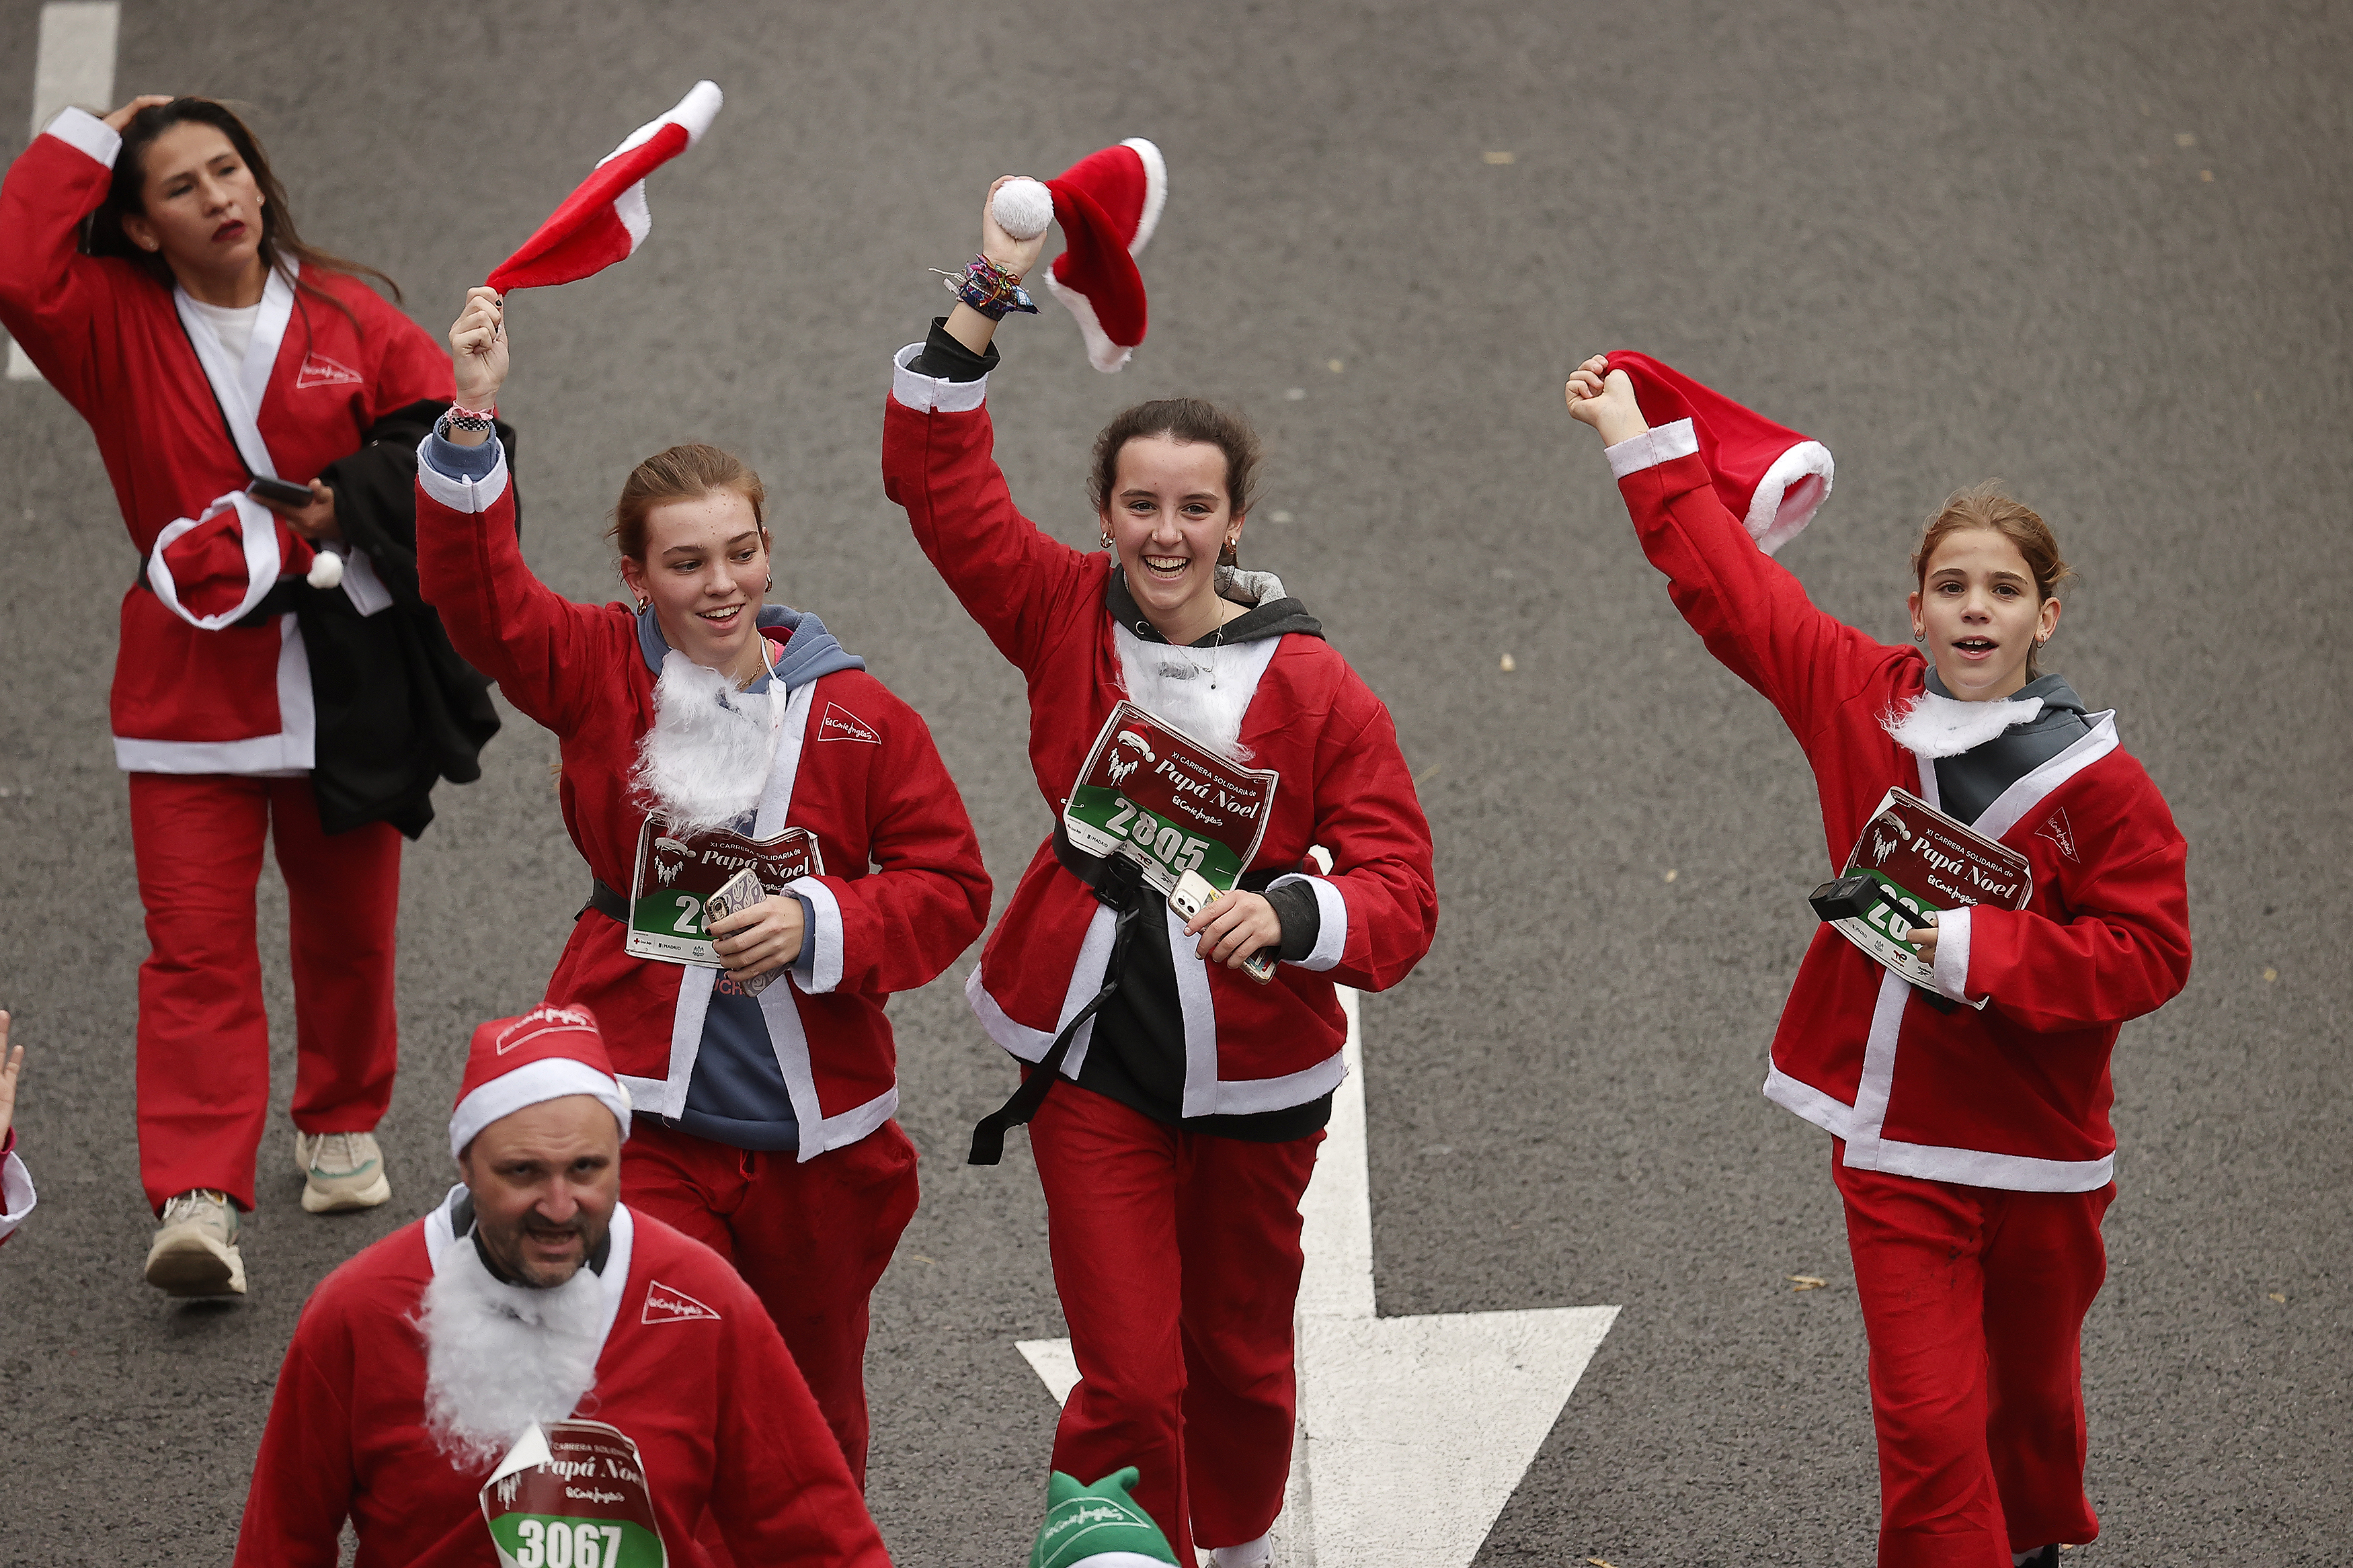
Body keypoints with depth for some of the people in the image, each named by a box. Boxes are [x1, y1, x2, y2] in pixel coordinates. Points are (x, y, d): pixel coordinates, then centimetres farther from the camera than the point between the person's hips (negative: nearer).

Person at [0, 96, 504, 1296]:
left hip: (343, 684, 2)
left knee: (348, 927, 16)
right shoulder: (117, 328, -1)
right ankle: (197, 1200, -15)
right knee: (197, 943, -10)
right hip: (190, 688, -2)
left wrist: (333, 513, -14)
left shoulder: (345, 316, 1)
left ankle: (341, 1127, 39)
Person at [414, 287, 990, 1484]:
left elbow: (948, 888, -1)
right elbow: (481, 600, -15)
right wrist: (469, 427, -27)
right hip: (642, 1113, -1)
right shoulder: (599, 670, -1)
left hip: (813, 1128, 1)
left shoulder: (856, 715, -4)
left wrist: (818, 925, -18)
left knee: (814, 1406, 18)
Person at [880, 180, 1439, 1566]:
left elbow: (1401, 890, -15)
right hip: (1091, 1053, 0)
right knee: (1128, 1375, -5)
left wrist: (1291, 913, -35)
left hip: (1254, 1072, 0)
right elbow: (935, 469, -7)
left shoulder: (1314, 689, -13)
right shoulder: (1066, 618, -6)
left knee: (1240, 1350, 19)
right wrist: (989, 304, -17)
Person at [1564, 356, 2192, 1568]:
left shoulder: (2100, 784, -12)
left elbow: (2147, 954, -14)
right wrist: (1640, 442, 11)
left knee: (2031, 1391, 21)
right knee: (1928, 1422, -7)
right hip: (1894, 1144, 1)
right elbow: (1727, 586, 7)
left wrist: (1979, 949, -22)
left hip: (2040, 1151, 0)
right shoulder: (1864, 702, -4)